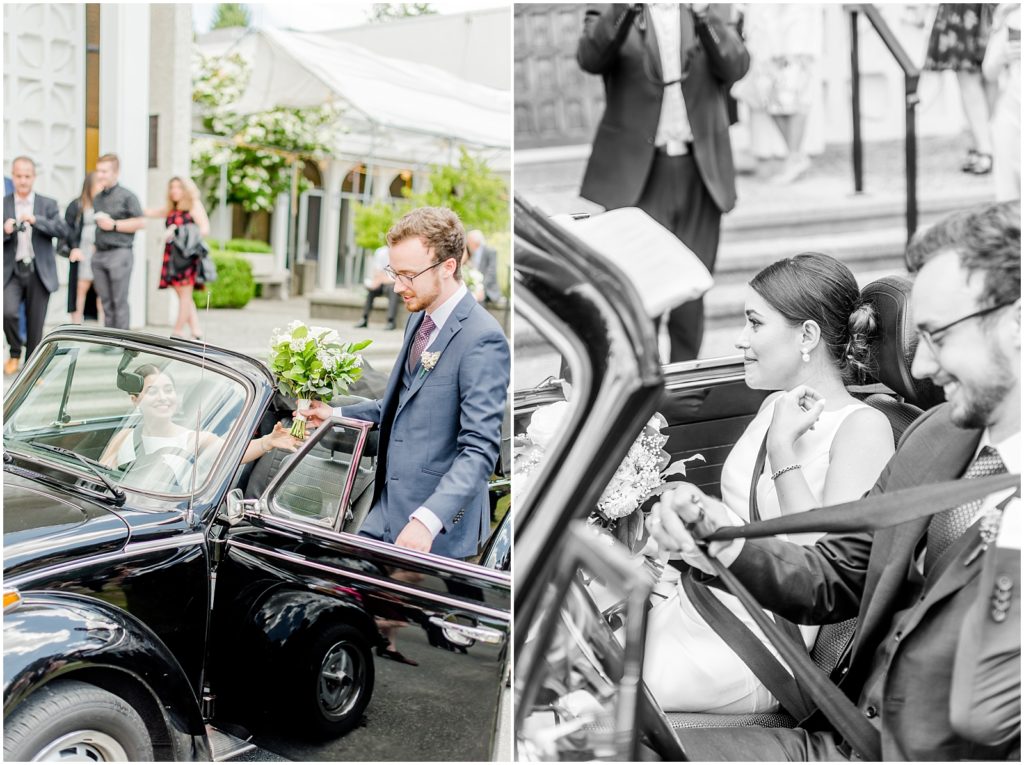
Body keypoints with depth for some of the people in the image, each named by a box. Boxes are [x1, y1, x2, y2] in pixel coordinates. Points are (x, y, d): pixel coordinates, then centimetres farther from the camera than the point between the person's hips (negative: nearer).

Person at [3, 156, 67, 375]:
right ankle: (15, 352, 6)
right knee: (8, 312, -21)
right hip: (12, 271, 0)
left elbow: (61, 230, -7)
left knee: (35, 324, 3)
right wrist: (5, 231, -17)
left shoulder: (48, 204, 7)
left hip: (39, 272, 0)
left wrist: (35, 220, -20)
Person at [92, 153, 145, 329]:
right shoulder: (97, 199, 17)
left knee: (120, 302, -5)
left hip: (120, 253, -6)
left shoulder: (126, 196, -2)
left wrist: (114, 225, -10)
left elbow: (141, 222, -7)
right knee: (106, 302, 9)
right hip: (99, 254, 6)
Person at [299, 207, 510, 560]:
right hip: (387, 509, 8)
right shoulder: (420, 318, 10)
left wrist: (429, 519, -34)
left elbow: (480, 449, -24)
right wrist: (337, 415, 12)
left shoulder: (482, 339, -20)